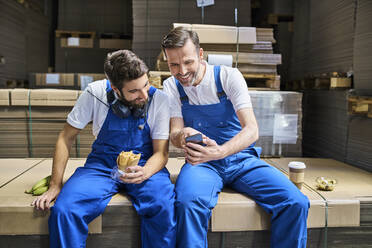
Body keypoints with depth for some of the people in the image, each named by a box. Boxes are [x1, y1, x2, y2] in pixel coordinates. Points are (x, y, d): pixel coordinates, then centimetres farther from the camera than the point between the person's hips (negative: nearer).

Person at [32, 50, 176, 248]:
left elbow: (161, 153, -7)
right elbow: (67, 137, 0)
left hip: (145, 166, 0)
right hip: (102, 164, 1)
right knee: (63, 210, -26)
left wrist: (144, 172, -29)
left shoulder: (159, 99, -11)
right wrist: (55, 185, -4)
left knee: (164, 207, -31)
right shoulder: (96, 93, -10)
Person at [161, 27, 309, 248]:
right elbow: (174, 132, -2)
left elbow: (252, 130, -14)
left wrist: (219, 151, -34)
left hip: (241, 158, 0)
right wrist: (181, 136, -29)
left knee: (296, 203, -21)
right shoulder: (171, 86, 3)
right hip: (201, 163, 0)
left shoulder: (228, 76, -6)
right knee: (188, 202, -35)